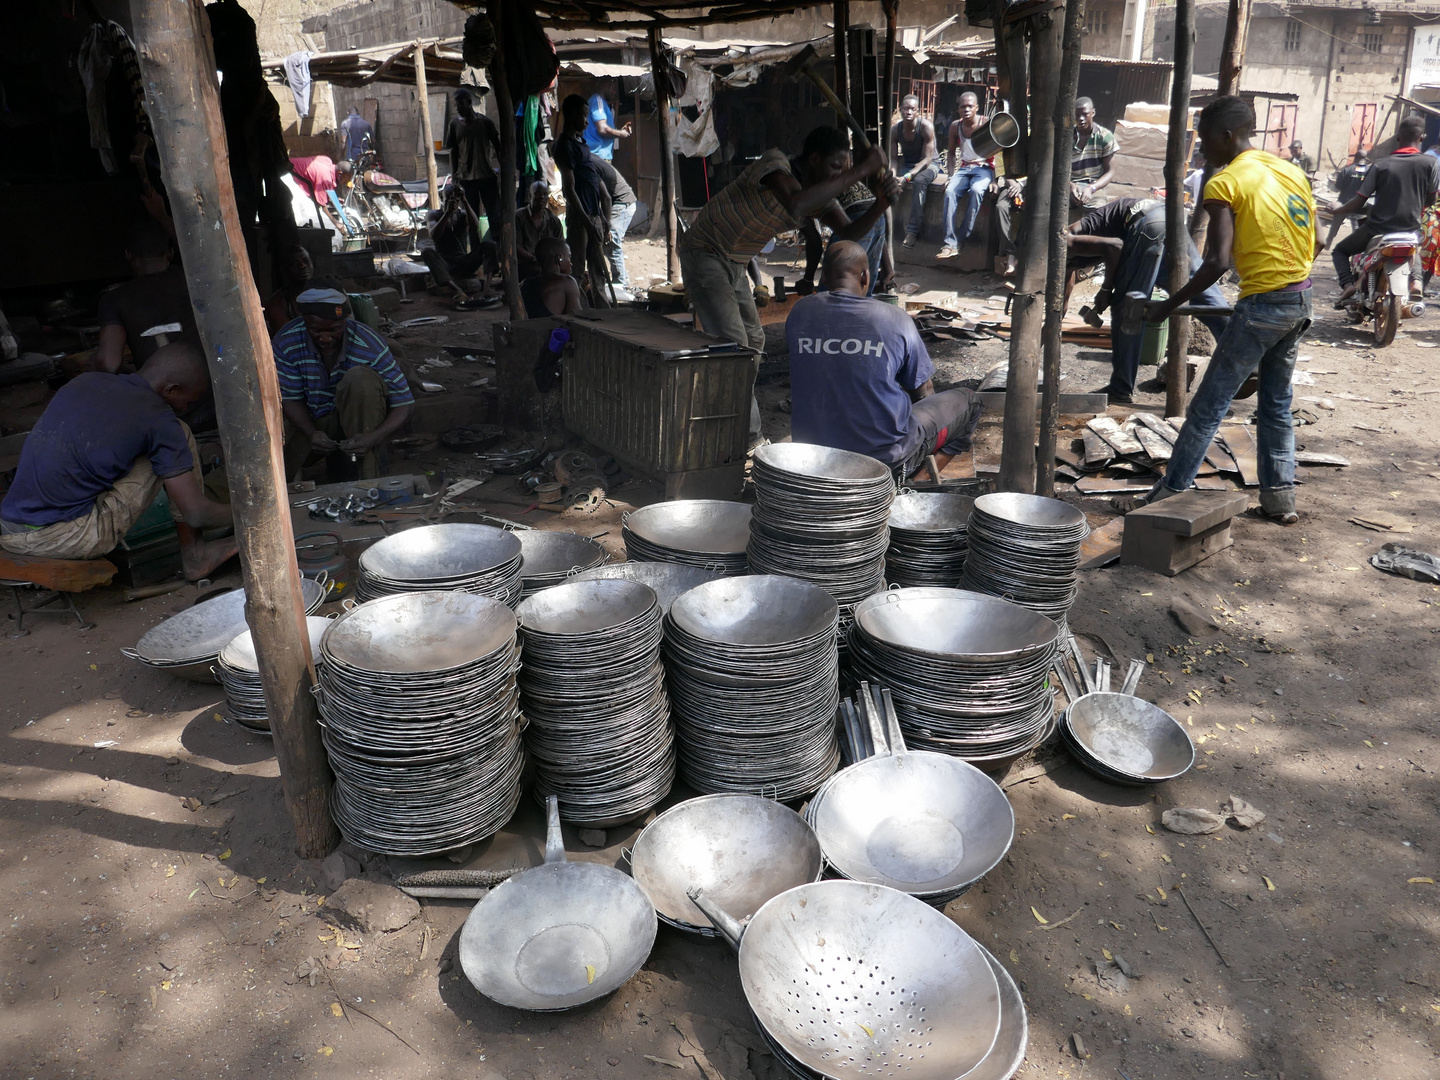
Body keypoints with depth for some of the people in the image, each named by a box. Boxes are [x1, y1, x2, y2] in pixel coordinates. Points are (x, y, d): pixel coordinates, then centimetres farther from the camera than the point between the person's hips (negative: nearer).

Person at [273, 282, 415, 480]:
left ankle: (368, 476, -28)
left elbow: (404, 403, -21)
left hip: (356, 418, -1)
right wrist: (311, 433, -29)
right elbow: (290, 398, -8)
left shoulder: (370, 346, -24)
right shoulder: (287, 342, -17)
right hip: (308, 422, 2)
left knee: (361, 378, -34)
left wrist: (374, 438, -39)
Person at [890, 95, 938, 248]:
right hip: (907, 165, 5)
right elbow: (893, 158, -1)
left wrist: (908, 176, -32)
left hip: (927, 165, -5)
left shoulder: (926, 126, -18)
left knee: (919, 181, -38)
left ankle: (912, 232, -42)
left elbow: (927, 158, -20)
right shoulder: (895, 130, -5)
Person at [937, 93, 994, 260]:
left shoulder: (987, 123, -5)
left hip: (984, 167, -3)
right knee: (950, 192, -28)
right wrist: (951, 175, 2)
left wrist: (994, 179, -17)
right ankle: (950, 244, -35)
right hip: (964, 168, 3)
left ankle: (961, 238, -30)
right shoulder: (955, 126, 7)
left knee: (976, 190, -36)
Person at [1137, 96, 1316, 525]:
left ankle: (1170, 493, 3)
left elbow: (1217, 262, -20)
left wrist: (1168, 305, -14)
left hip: (1261, 305, -8)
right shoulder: (1291, 171, 11)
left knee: (1208, 406, -2)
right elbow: (1315, 244, 13)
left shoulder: (1224, 184, -11)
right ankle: (1279, 496, 20)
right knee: (1275, 404, 17)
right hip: (1301, 301, 8)